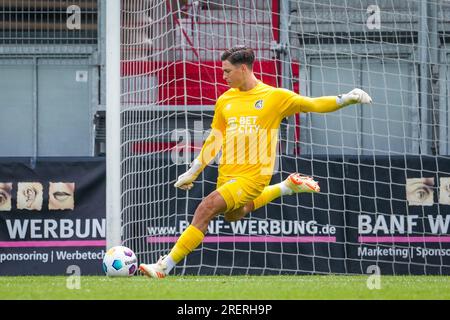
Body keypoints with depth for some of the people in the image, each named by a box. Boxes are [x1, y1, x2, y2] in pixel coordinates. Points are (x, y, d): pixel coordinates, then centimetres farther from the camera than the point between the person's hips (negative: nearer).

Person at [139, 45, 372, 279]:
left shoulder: (274, 97, -5)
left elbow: (314, 105, 0)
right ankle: (287, 187, 40)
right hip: (226, 174, 7)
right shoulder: (225, 101, 8)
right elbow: (214, 139, 18)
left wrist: (346, 99, -13)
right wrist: (193, 172, 20)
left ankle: (166, 265, -18)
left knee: (206, 209, -21)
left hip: (253, 175, -7)